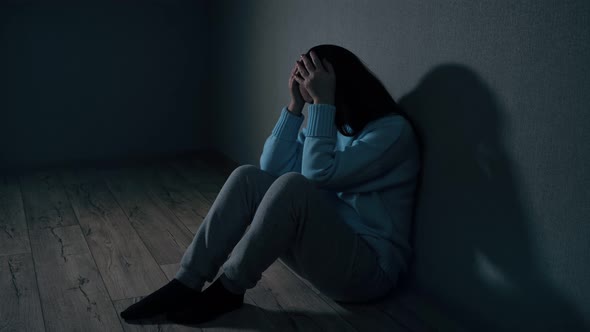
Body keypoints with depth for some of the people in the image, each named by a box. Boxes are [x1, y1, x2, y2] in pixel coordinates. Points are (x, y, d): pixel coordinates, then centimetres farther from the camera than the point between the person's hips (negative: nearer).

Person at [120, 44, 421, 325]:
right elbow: (271, 168, 0)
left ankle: (227, 290, -15)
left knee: (292, 185, -32)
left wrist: (321, 102, -20)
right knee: (248, 178, -11)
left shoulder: (392, 129, -12)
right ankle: (186, 284, -14)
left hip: (369, 267, -7)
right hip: (321, 248, 7)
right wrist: (296, 105, -4)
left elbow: (319, 174, -23)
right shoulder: (331, 122, 11)